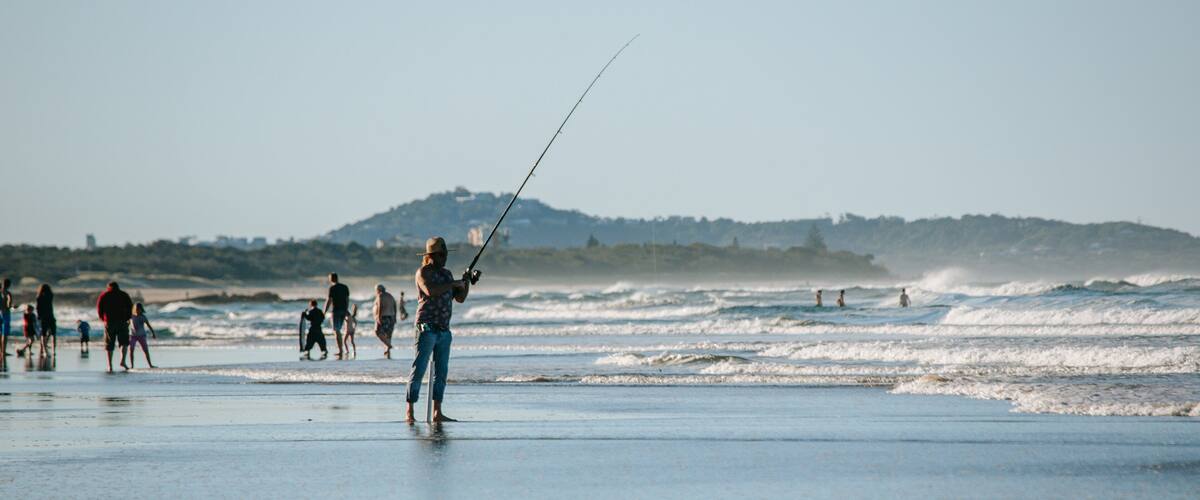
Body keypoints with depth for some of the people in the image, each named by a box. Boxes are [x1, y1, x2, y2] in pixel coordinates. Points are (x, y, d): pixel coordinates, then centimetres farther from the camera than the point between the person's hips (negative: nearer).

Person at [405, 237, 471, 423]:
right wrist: (453, 284, -17)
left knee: (441, 372, 6)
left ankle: (437, 412, 9)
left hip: (444, 330, 8)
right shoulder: (423, 272, -5)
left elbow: (460, 298, 19)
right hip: (427, 328, -8)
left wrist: (467, 282, 3)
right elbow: (430, 291, -24)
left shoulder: (447, 273, 18)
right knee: (418, 370, -8)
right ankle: (409, 411, -8)